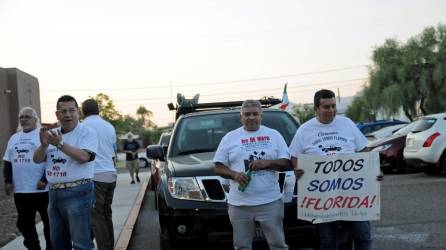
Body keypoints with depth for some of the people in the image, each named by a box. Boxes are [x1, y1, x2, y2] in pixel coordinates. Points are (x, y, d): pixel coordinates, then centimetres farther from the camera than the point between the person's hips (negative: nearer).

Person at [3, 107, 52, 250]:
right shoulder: (14, 138, 16)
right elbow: (7, 162, 18)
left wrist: (44, 180, -17)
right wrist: (8, 181, 6)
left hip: (41, 189, -6)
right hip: (20, 190, 6)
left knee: (48, 222, 4)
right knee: (24, 223, 11)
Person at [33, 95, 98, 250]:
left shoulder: (87, 133, -7)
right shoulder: (52, 133, 13)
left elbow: (84, 157, -22)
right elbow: (37, 159, 8)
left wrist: (60, 144, -27)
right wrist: (44, 145, -12)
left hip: (77, 192, -7)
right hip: (54, 193, 7)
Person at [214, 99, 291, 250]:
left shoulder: (274, 135, 9)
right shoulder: (230, 138, 9)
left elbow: (287, 163, 4)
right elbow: (219, 167, 6)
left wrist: (266, 163, -13)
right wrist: (235, 174, -13)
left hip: (270, 202, 0)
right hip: (239, 204, 1)